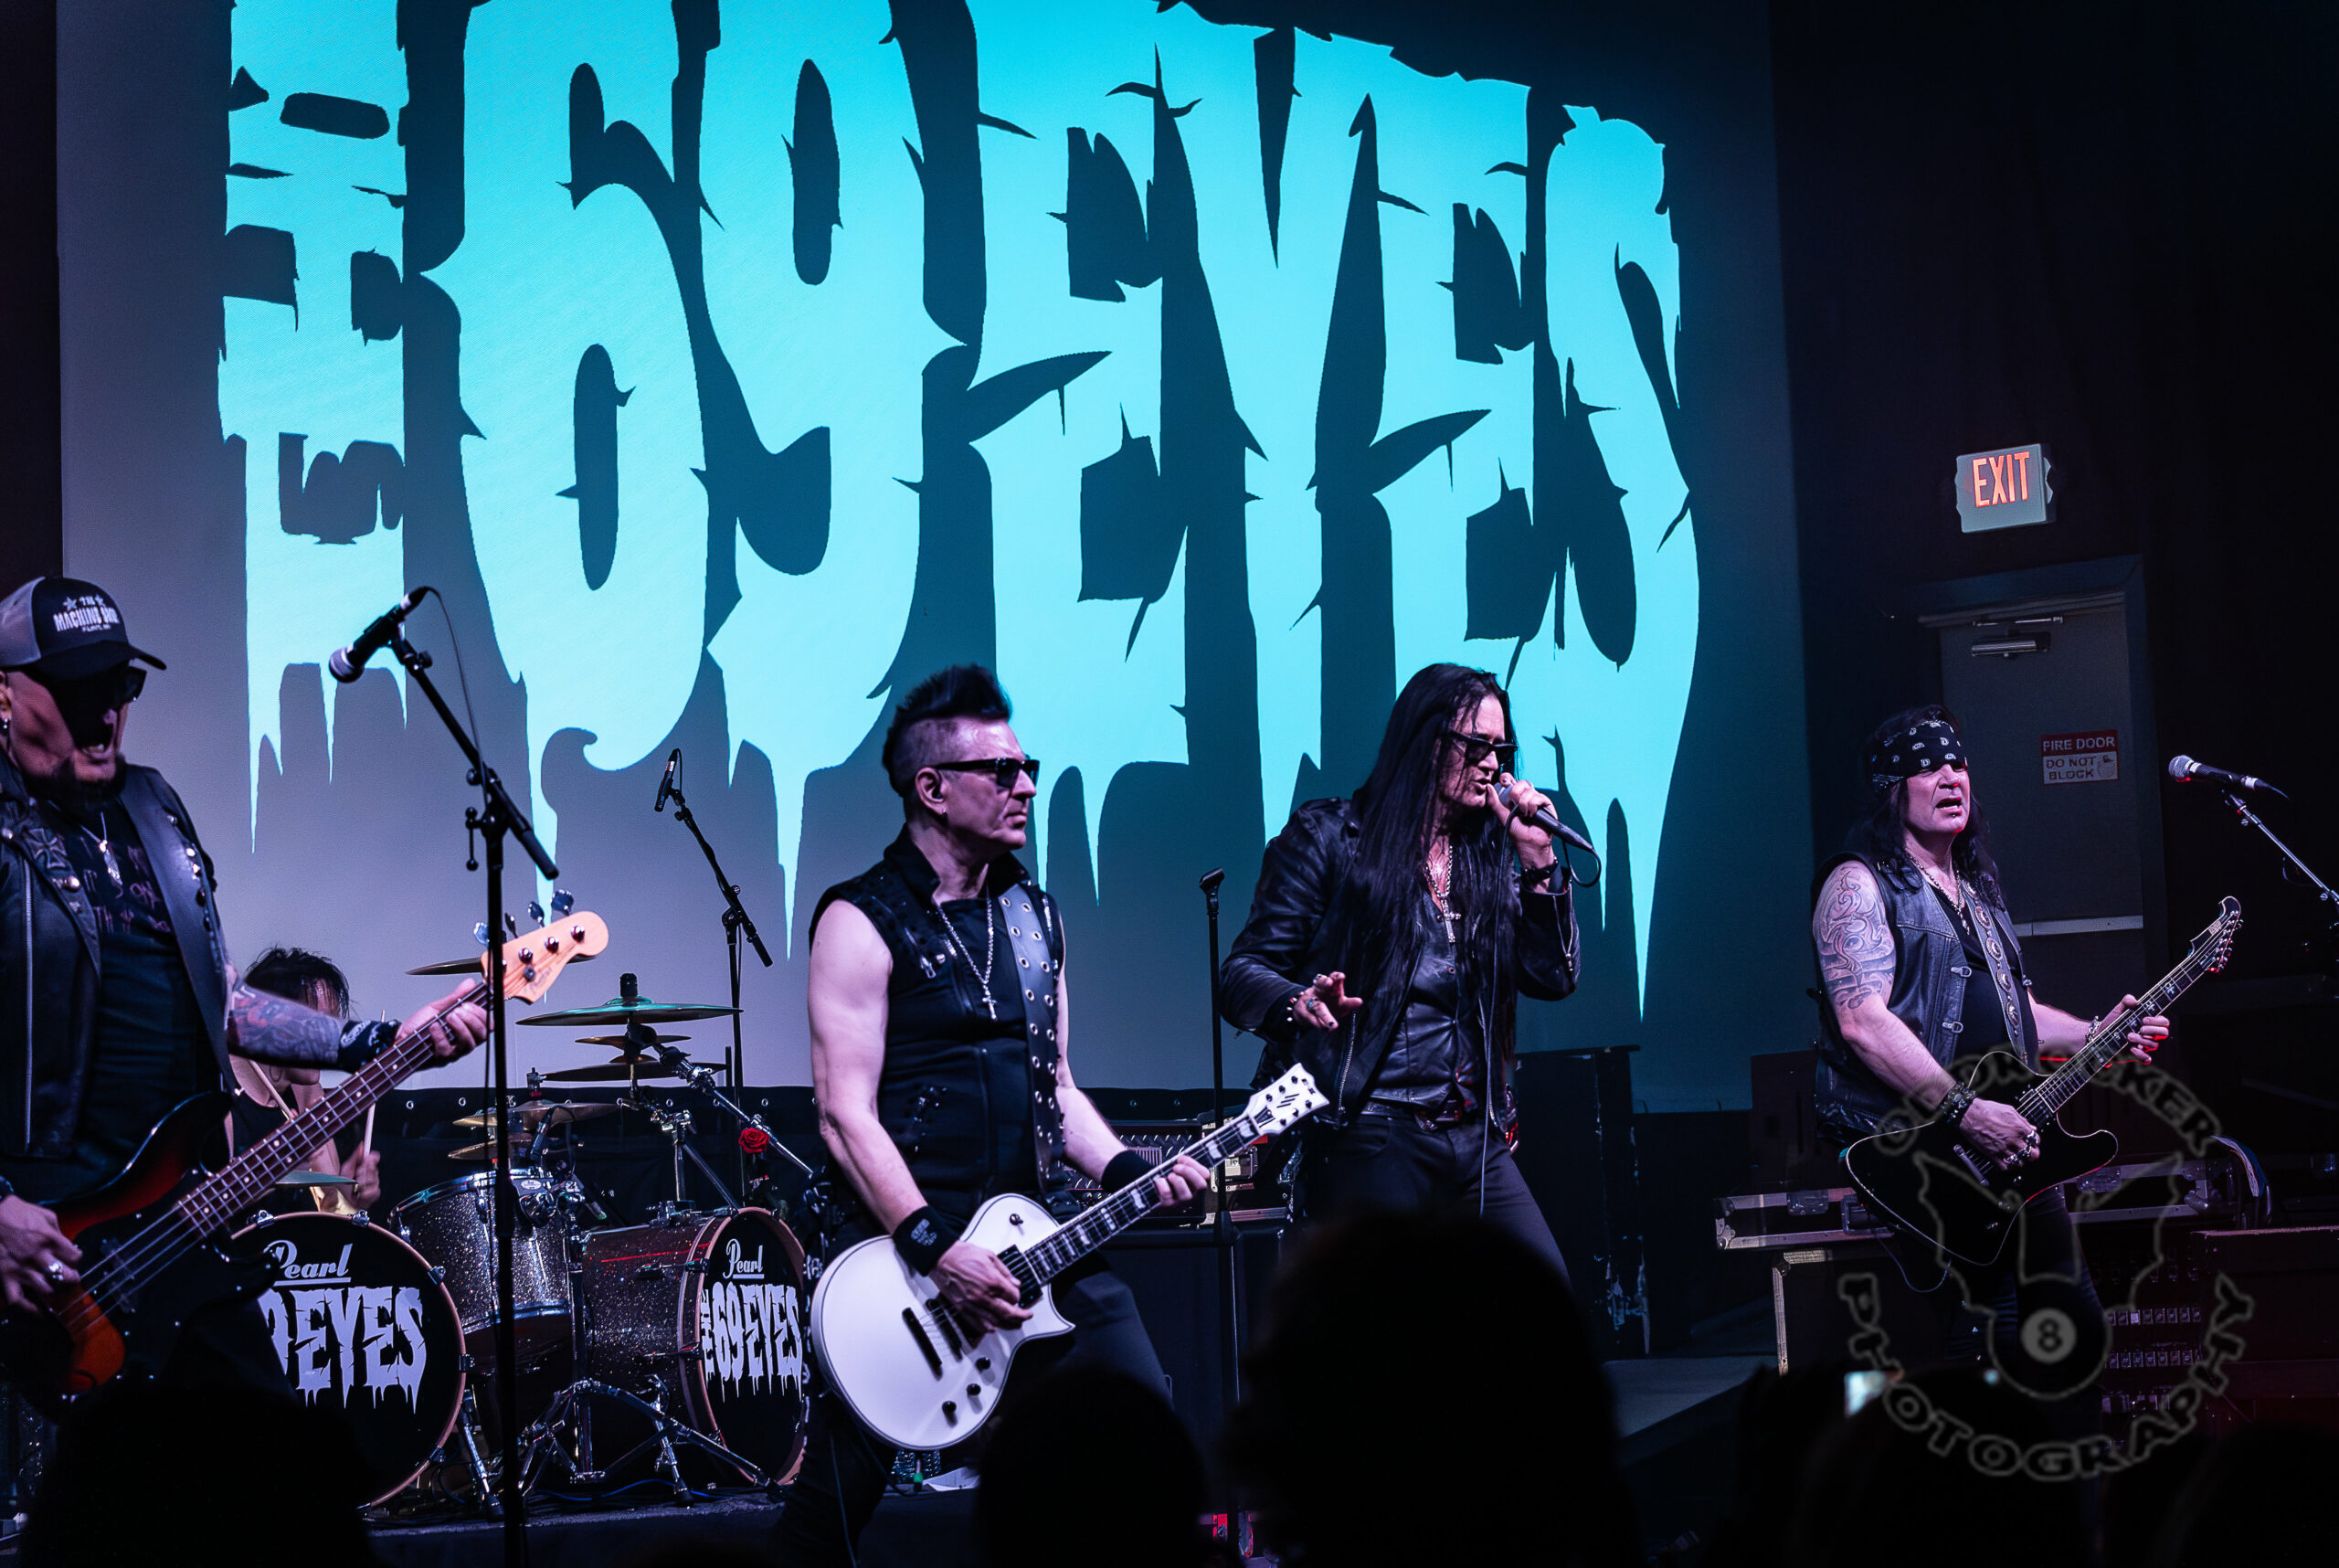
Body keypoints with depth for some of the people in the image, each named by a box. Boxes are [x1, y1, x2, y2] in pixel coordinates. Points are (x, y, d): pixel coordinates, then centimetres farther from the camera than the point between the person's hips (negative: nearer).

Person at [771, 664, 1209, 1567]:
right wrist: (934, 1250, -21)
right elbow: (846, 1114, -14)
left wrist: (1126, 1171, 3)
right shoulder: (863, 922, -7)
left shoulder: (1035, 915, 14)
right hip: (897, 1240, -6)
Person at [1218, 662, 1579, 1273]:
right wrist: (1299, 1004, -27)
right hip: (1367, 1138, -5)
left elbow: (1553, 979, 10)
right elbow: (1244, 972, -4)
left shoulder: (1488, 860, 17)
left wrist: (1538, 860, 2)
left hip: (1474, 1141, 6)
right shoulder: (1328, 838, 0)